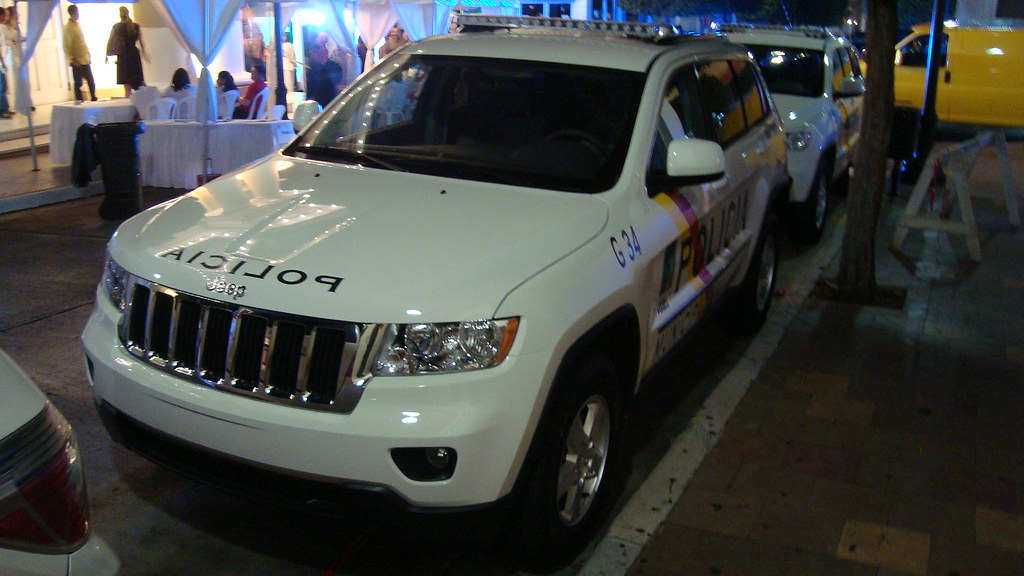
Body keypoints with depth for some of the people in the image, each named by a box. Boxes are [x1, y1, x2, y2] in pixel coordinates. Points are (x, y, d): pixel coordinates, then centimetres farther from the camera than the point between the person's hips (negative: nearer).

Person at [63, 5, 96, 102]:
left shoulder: (79, 25, 12)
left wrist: (88, 56, 14)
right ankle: (79, 102, 6)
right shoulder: (67, 27, -8)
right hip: (77, 61, -6)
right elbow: (66, 46, -11)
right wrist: (71, 59, -17)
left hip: (85, 60, 6)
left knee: (91, 82, 8)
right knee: (78, 83, 0)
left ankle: (94, 100, 17)